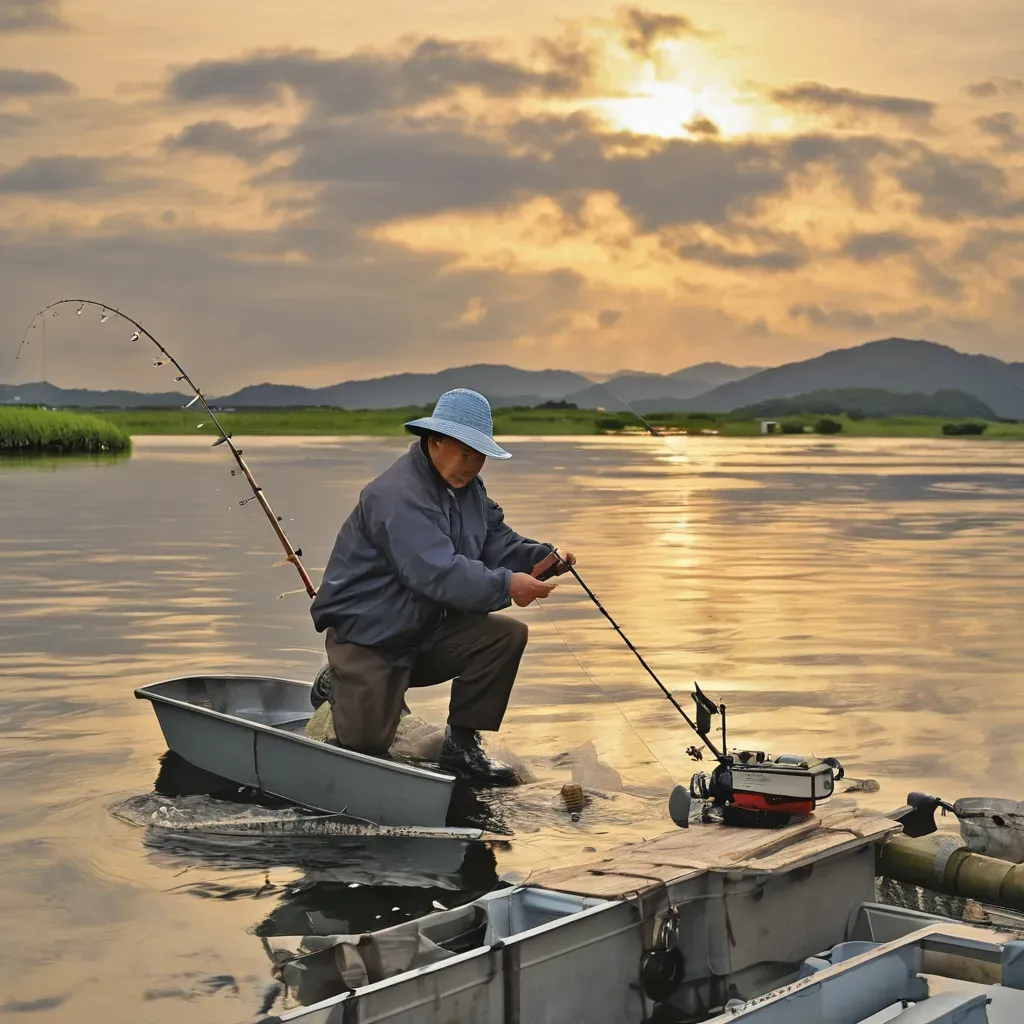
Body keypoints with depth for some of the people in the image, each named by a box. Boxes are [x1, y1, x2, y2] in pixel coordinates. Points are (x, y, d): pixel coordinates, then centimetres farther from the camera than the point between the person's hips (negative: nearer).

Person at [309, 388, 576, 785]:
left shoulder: (468, 488, 6)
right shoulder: (397, 495, -25)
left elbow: (499, 543, 2)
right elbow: (436, 572, -35)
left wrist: (545, 558, -18)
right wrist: (505, 586, -40)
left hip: (427, 633, 8)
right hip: (367, 636, -8)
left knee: (507, 635, -12)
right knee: (366, 743, -13)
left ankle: (461, 744, -2)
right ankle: (337, 688, 22)